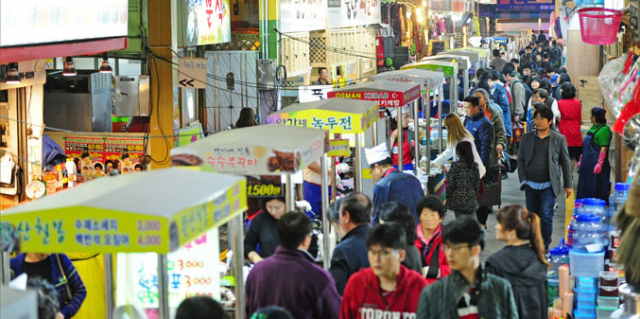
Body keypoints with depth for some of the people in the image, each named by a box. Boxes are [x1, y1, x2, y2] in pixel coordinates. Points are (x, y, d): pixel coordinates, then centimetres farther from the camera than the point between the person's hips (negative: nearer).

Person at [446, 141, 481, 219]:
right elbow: (477, 183, 8)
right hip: (471, 198, 3)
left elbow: (450, 184, -9)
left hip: (458, 199, -3)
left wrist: (448, 195, 4)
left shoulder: (455, 165, -9)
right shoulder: (474, 165, 3)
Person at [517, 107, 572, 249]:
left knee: (546, 216, -12)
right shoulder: (526, 138, 8)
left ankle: (544, 247, -5)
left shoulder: (559, 139, 2)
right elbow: (521, 160, 10)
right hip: (531, 185, 3)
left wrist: (568, 185, 6)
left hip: (549, 186, -3)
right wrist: (523, 180, -2)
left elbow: (565, 162, 7)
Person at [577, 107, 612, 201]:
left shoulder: (604, 130, -14)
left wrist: (599, 163, -25)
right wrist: (581, 160, 23)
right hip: (587, 163, 10)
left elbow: (604, 148, -20)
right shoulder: (593, 127, 15)